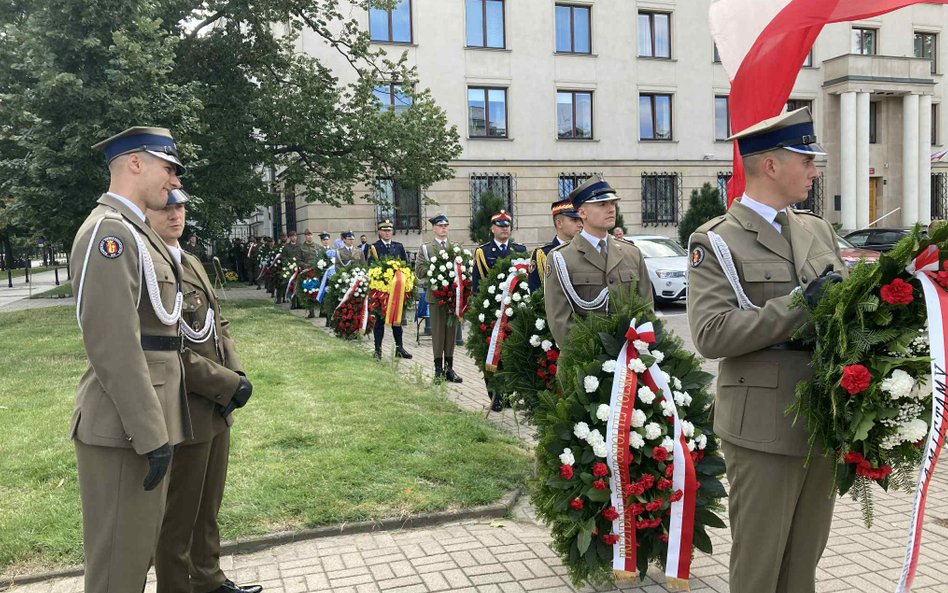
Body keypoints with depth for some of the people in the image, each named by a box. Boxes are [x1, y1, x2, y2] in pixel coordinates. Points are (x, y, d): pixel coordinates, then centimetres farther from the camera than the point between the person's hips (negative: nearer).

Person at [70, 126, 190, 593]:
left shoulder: (132, 230, 16)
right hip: (125, 427, -10)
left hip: (143, 420, 10)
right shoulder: (110, 230, -16)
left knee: (138, 550, 20)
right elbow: (112, 344, -23)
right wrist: (150, 433, -22)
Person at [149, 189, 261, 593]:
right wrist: (226, 384, -18)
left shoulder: (191, 263, 12)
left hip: (217, 410, 9)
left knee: (208, 509, 22)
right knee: (178, 517, 8)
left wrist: (237, 374, 0)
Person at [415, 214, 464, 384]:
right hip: (436, 295, -3)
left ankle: (449, 369, 14)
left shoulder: (456, 247, 13)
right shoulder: (426, 248, 4)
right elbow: (419, 271, -5)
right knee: (438, 332, 0)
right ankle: (438, 370, 6)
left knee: (451, 331, 6)